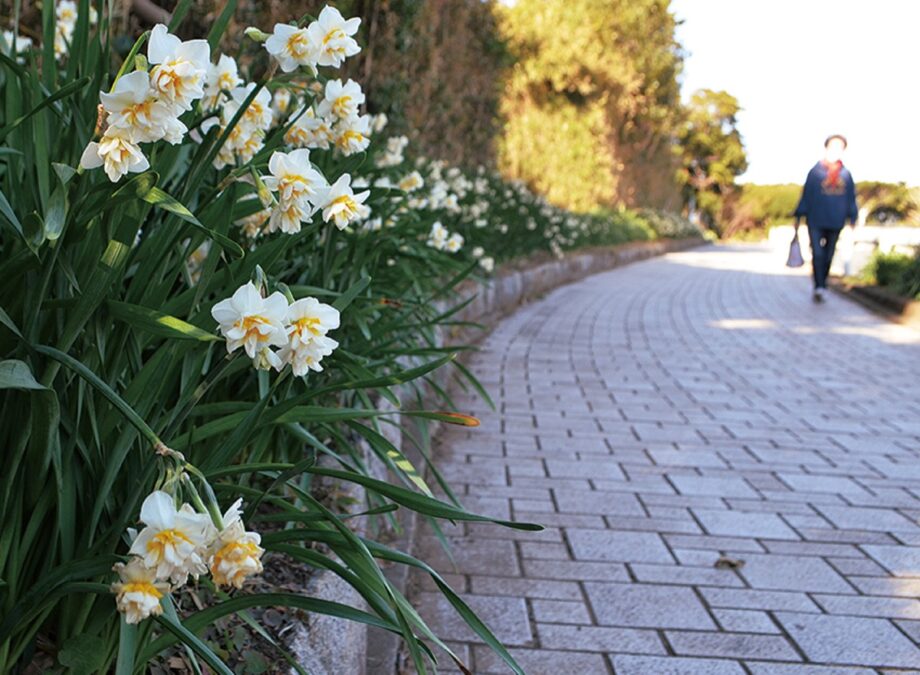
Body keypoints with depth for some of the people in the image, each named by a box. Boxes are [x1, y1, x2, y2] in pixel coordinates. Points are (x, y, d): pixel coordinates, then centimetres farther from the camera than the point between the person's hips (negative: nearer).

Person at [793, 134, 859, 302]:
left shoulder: (846, 174, 7)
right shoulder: (816, 171, -1)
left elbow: (851, 198, 11)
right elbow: (806, 194, 1)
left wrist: (852, 219, 7)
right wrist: (799, 217, 0)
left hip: (835, 223, 3)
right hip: (815, 221, -3)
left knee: (828, 256, 9)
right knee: (817, 254, -12)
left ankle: (821, 287, 19)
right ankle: (819, 287, -17)